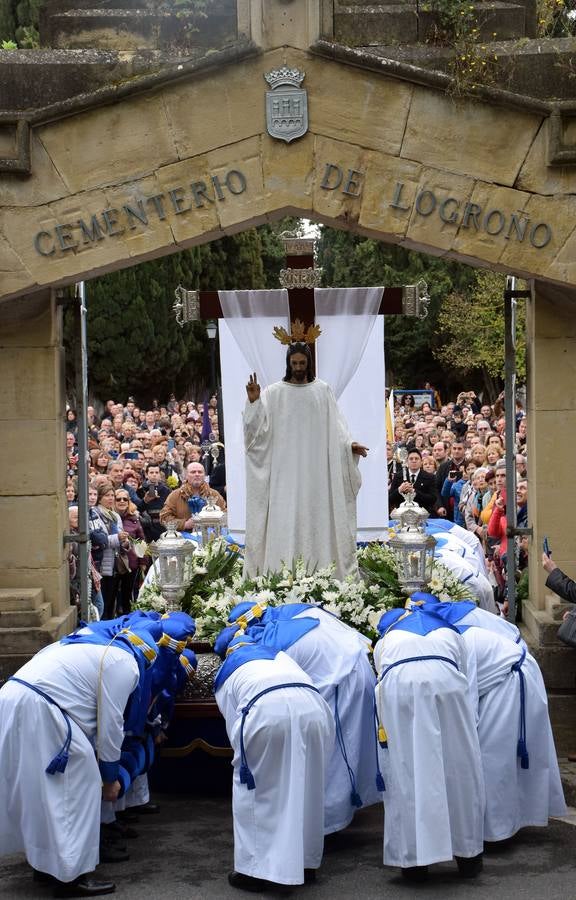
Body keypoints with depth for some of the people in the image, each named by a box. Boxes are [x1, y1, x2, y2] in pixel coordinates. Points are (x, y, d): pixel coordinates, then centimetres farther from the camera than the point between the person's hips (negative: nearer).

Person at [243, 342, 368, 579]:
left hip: (316, 467, 1)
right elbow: (258, 427, -4)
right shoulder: (274, 392, 2)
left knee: (316, 514, 1)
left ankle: (318, 567, 7)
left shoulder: (323, 390, 7)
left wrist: (349, 444, -8)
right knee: (284, 516, -5)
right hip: (285, 467, -1)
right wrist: (253, 401, -19)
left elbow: (334, 426, 7)